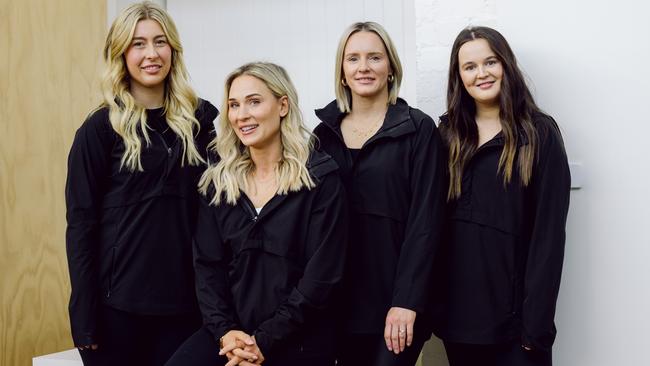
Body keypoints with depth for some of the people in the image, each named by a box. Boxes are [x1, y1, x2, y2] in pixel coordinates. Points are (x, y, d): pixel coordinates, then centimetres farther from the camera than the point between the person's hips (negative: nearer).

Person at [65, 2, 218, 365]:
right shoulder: (101, 128, -3)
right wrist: (84, 316, -10)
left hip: (185, 298, 3)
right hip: (117, 300, -3)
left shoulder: (200, 119, 6)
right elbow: (81, 222, -5)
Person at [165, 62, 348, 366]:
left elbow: (321, 275, -10)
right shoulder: (217, 182, 8)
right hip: (230, 335, 3)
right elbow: (207, 265, 4)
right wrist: (224, 331, -10)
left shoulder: (320, 177, -5)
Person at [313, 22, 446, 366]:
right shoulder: (324, 133, 8)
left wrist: (407, 300, -15)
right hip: (340, 299, 4)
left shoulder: (418, 129, -3)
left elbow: (424, 219, -8)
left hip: (394, 296, -3)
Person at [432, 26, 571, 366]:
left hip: (512, 308, -3)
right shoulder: (447, 133, 7)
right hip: (457, 307, 4)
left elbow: (548, 232, -9)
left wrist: (537, 320, -13)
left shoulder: (539, 133, -5)